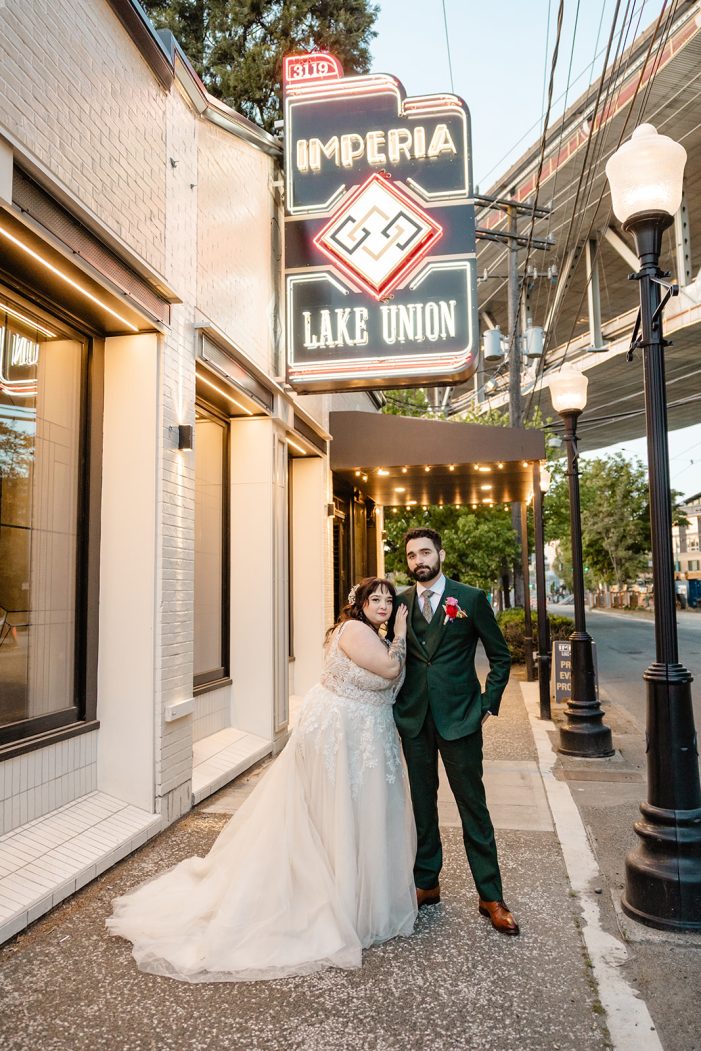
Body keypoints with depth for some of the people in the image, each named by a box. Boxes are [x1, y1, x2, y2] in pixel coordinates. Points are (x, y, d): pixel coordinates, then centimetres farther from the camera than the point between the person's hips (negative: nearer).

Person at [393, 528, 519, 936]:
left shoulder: (471, 598, -4)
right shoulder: (400, 603, 4)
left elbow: (501, 655, 3)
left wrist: (489, 704, -2)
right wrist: (397, 705, 5)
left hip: (459, 718, -3)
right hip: (414, 719, 3)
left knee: (473, 806, 5)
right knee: (423, 803, 14)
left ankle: (491, 896, 18)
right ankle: (427, 884, 29)